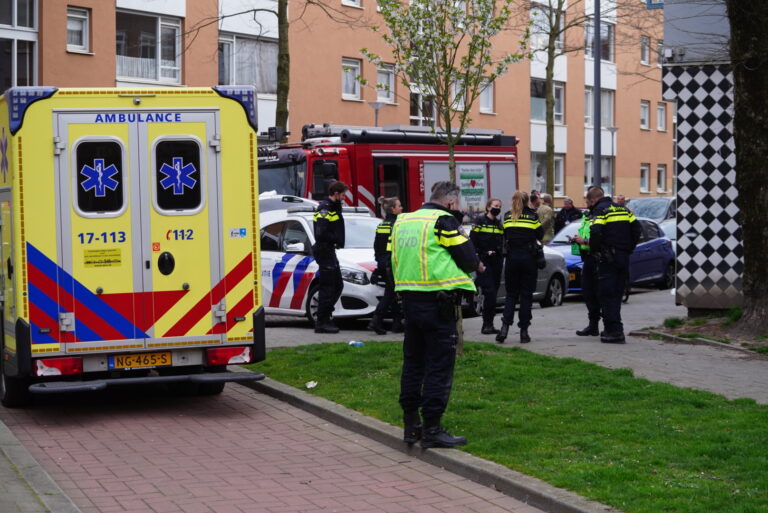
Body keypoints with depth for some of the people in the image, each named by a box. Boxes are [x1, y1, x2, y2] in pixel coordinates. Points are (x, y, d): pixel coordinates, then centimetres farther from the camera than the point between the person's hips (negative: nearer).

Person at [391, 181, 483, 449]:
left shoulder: (403, 221, 12)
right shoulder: (444, 221, -10)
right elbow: (468, 260, -11)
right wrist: (476, 265, 13)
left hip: (409, 299, 7)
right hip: (438, 302, -7)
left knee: (413, 361, 15)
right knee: (440, 365, -3)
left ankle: (411, 424, 21)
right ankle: (431, 429, -3)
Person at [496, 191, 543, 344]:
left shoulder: (507, 217, 2)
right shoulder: (532, 216, -4)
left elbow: (505, 236, 7)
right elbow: (540, 235, 3)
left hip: (512, 258, 2)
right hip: (528, 257, -2)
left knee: (511, 294, 10)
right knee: (526, 295, 5)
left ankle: (504, 327, -7)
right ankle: (524, 331, 4)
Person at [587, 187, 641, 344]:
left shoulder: (600, 210, -7)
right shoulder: (623, 208, 15)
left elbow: (595, 232, -21)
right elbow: (637, 228, 11)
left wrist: (593, 250, -7)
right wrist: (629, 248, 14)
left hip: (608, 259, -7)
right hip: (623, 257, 7)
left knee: (607, 295, -3)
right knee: (616, 294, 14)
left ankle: (615, 330, -8)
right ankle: (613, 329, 18)